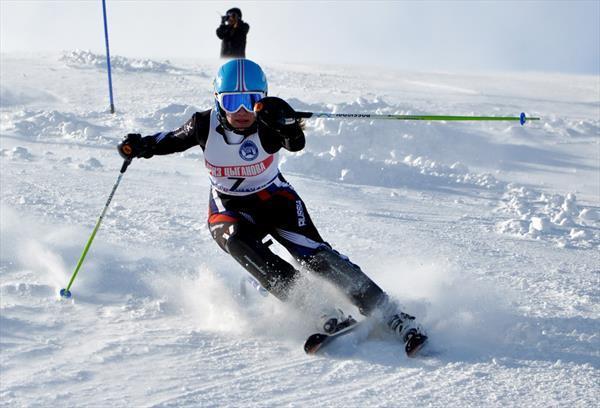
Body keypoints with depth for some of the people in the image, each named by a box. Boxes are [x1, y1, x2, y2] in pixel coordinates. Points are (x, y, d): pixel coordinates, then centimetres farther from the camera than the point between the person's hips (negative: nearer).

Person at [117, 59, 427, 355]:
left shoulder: (268, 126, -24)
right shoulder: (205, 124, -15)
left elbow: (296, 144, -46)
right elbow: (175, 139, 7)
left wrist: (288, 125, -67)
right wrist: (143, 145, -10)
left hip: (274, 198, -2)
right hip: (229, 208, 2)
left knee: (315, 254, -21)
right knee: (236, 241, -33)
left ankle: (393, 318, -21)